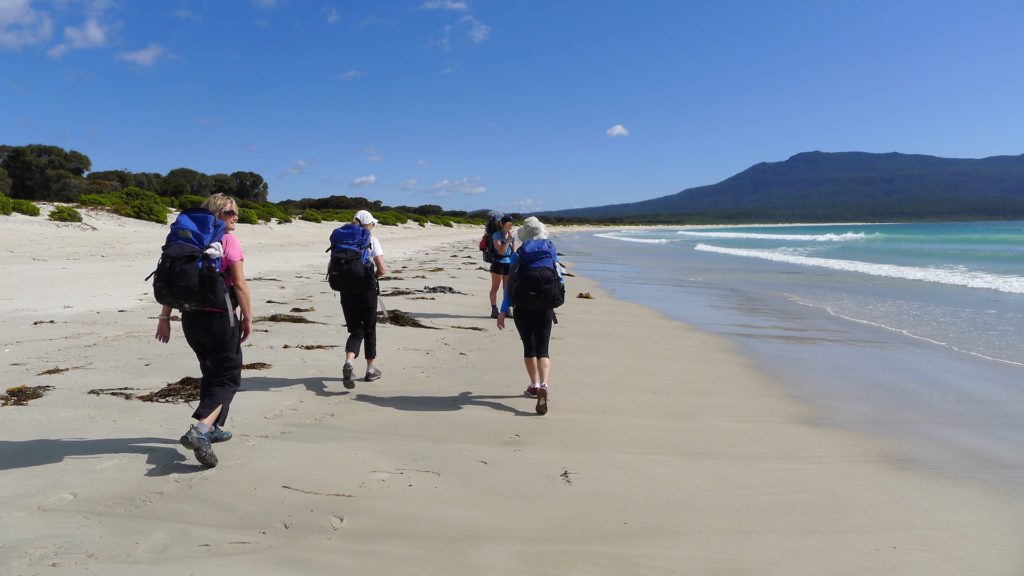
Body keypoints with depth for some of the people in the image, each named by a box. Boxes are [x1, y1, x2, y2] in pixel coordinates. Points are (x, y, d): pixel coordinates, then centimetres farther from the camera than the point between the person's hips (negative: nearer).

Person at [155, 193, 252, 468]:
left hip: (190, 318, 7)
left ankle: (213, 428, 33)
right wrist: (247, 318, -7)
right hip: (219, 318, -7)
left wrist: (165, 317, 15)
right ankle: (199, 430, -19)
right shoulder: (228, 240, -9)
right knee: (228, 378, 0)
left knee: (211, 373, 23)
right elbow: (239, 284, -15)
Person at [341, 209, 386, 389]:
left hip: (347, 291, 3)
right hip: (367, 290, -3)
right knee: (369, 329, 13)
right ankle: (371, 369, 23)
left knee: (356, 331, 9)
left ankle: (348, 362, -17)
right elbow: (381, 269, -12)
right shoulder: (371, 240, -4)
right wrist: (374, 276, 8)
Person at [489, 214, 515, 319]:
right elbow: (501, 251, -17)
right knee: (495, 287, 2)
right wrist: (508, 240, -19)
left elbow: (514, 251, 11)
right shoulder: (496, 235, -10)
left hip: (508, 263, 6)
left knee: (507, 288, 8)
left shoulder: (512, 236, 7)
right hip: (498, 263, -6)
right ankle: (494, 310, 5)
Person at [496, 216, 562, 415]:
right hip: (545, 310, 1)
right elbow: (559, 282, 9)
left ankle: (534, 386, 28)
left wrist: (503, 311, -4)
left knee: (529, 348, 16)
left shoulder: (517, 256, -5)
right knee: (542, 350, 0)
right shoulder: (551, 253, 0)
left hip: (523, 309, -1)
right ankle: (543, 385, -23)